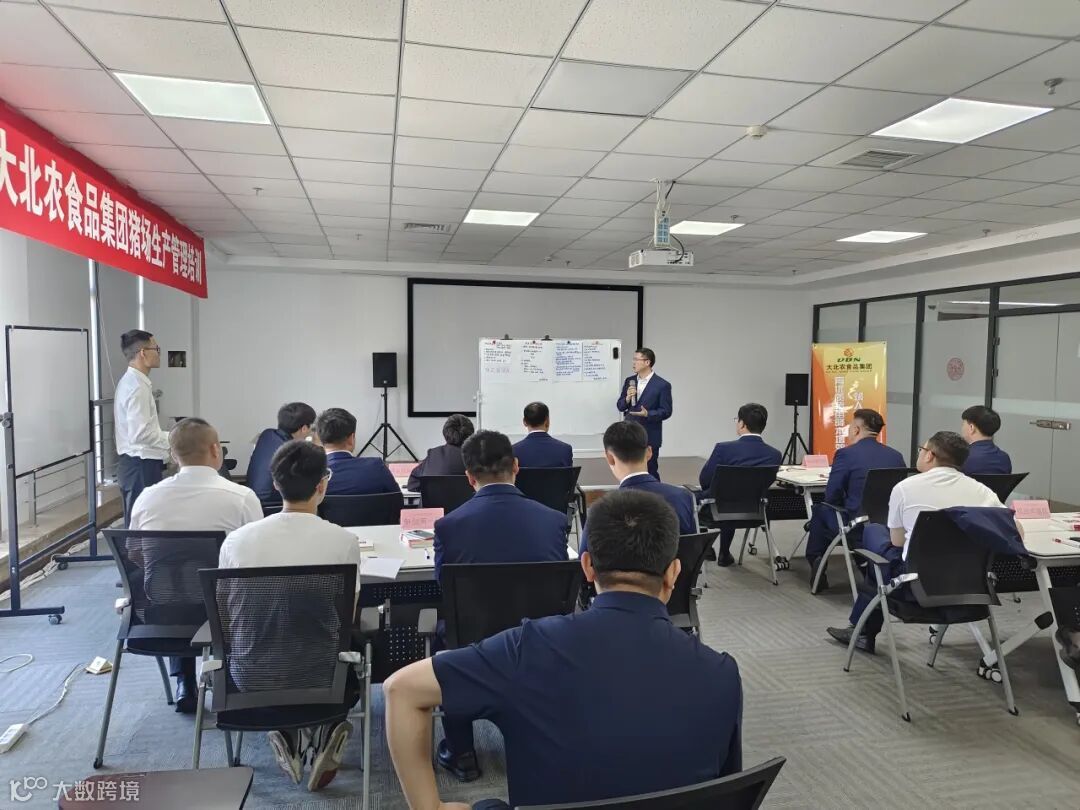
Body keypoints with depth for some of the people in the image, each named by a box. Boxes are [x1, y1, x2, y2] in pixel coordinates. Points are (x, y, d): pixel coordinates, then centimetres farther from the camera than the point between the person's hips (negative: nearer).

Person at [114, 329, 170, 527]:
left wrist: (169, 437, 13)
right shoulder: (137, 387, -18)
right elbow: (141, 433, -24)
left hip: (135, 463, 10)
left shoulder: (131, 382, 13)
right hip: (141, 464, -10)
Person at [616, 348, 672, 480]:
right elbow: (620, 406, 9)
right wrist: (627, 398, -12)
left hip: (649, 437, -5)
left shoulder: (662, 385, -9)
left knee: (650, 473, 4)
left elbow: (666, 411, -9)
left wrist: (648, 414, -25)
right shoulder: (629, 381, 7)